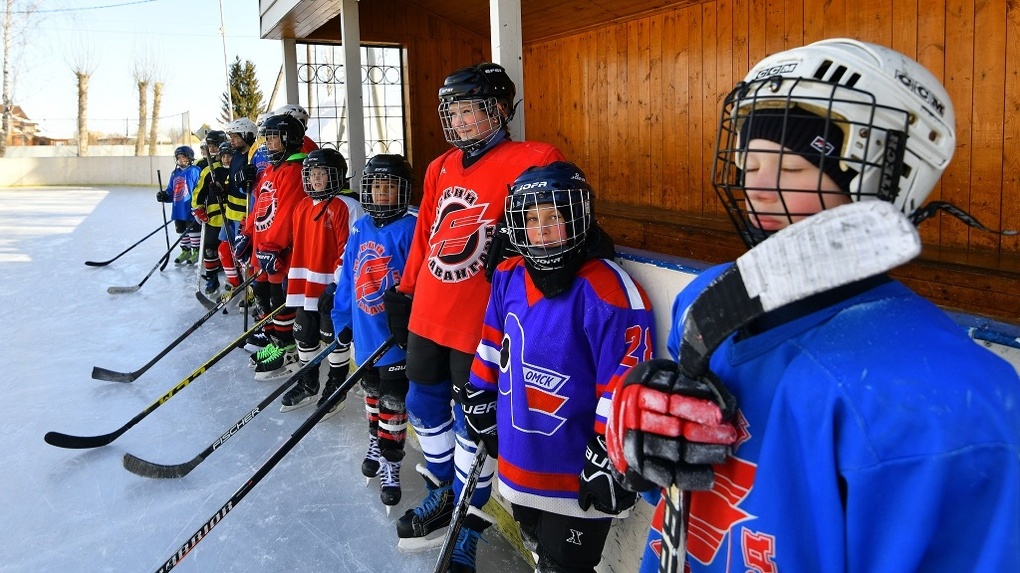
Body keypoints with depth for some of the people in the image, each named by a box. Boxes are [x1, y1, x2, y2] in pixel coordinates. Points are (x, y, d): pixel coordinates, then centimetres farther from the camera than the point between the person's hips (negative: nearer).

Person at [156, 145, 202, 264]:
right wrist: (164, 196, -3)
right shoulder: (175, 173, 13)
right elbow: (171, 191, 18)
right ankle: (186, 251, 27)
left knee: (193, 230, 1)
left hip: (190, 209, -7)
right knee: (181, 231, 15)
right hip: (178, 209, 7)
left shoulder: (194, 171, -9)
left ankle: (196, 251, 12)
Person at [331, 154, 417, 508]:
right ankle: (375, 444, 43)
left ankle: (390, 465, 18)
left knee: (393, 402, 5)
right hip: (364, 332, 6)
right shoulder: (360, 229, 5)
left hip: (395, 335, -6)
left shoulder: (409, 228, -14)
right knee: (372, 392, 23)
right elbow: (347, 278, 10)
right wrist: (342, 319, 10)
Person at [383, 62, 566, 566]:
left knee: (472, 422, 4)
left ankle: (464, 531, 23)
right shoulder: (439, 169, 11)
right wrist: (404, 293, 17)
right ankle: (441, 494, 42)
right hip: (428, 315, 7)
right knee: (424, 405, 19)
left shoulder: (530, 161, -10)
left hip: (479, 322, -7)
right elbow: (424, 236, 16)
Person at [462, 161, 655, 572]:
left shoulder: (606, 290, -22)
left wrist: (610, 459, -20)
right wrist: (480, 401, 18)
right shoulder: (509, 278, 0)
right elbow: (493, 345, 13)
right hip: (520, 460, 7)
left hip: (576, 473, -7)